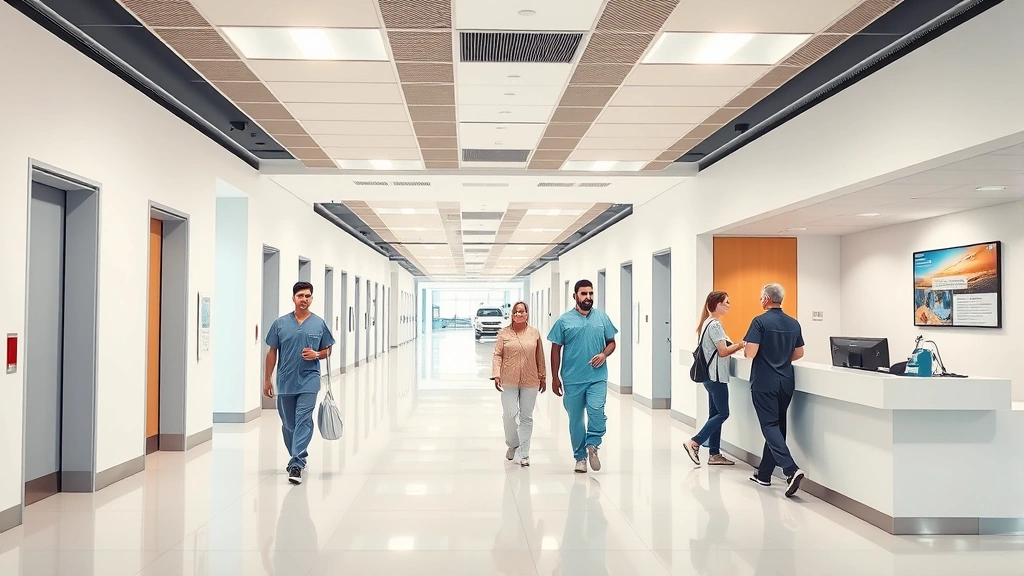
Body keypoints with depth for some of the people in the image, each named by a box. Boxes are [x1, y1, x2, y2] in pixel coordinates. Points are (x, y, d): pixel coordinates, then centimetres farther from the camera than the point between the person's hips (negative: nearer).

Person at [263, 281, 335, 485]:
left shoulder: (320, 324, 1)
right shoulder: (280, 324, 2)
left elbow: (327, 350, 9)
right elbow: (272, 352, 7)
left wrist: (316, 354, -13)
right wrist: (267, 380, 6)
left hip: (308, 381, -2)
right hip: (285, 382, 2)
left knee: (303, 422, -12)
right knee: (288, 424, 13)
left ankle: (296, 465, -14)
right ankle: (299, 457, 33)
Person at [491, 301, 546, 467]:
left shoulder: (535, 333, 6)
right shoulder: (504, 333, 2)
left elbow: (540, 357, 10)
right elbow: (497, 355, -1)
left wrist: (543, 377, 12)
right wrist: (496, 375, -11)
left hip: (530, 382, 1)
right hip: (509, 381, -1)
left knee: (526, 417, 5)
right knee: (509, 414, -6)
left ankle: (524, 454, 14)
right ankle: (512, 444, 22)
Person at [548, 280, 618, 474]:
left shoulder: (602, 317, 5)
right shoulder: (564, 320, 0)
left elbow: (611, 342, 13)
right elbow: (556, 349, 3)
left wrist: (604, 354, -9)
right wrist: (555, 378, 1)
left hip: (597, 377, 0)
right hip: (573, 379, 0)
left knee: (597, 411, -19)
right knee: (576, 420, 8)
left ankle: (593, 444, 6)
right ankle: (580, 457, 24)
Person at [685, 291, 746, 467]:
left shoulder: (709, 323, 15)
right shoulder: (714, 325, -15)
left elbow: (721, 349, 13)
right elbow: (723, 351, -17)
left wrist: (737, 345, 4)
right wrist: (741, 345, -10)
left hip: (712, 375, 10)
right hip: (716, 375, -10)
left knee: (716, 413, 10)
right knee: (722, 413, -5)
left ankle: (714, 454, 13)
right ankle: (694, 443, -6)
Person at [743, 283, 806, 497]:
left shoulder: (760, 322, -13)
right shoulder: (794, 323, 7)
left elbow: (750, 353, -18)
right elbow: (799, 354, 13)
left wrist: (744, 348, 4)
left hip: (764, 382, -6)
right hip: (786, 382, 6)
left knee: (770, 427, -5)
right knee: (778, 425, 13)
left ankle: (791, 470, -23)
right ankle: (764, 474, 21)